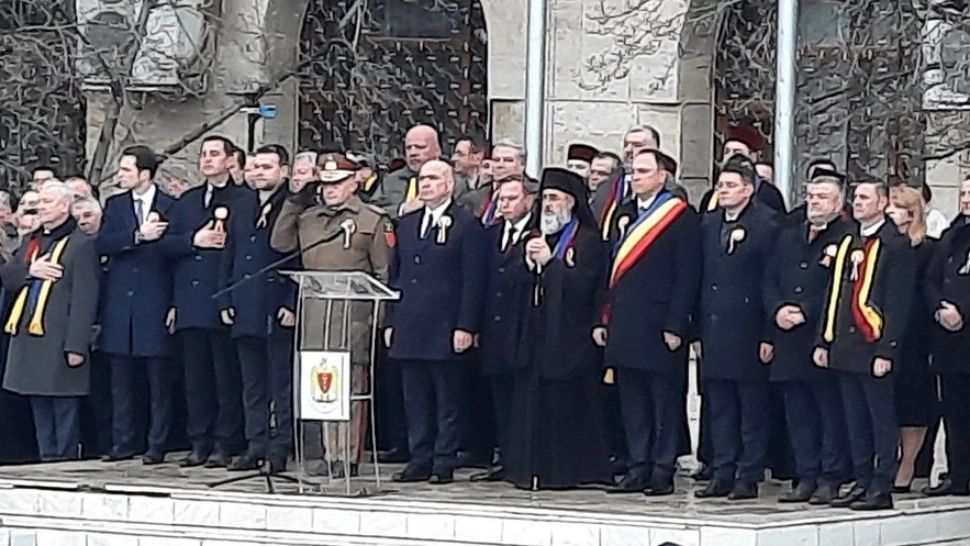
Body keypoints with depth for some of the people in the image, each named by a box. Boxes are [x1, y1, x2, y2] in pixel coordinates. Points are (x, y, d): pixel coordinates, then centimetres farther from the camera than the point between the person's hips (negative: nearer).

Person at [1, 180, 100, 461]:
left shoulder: (81, 245, -7)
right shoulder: (31, 242, 18)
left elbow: (84, 299, -12)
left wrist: (76, 344, -17)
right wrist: (30, 271, -9)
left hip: (59, 339, -7)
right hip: (28, 335, 7)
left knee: (64, 404, -3)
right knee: (39, 406, 11)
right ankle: (47, 458, 17)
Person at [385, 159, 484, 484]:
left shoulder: (466, 225, -2)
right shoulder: (406, 224, 16)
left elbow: (472, 280, -6)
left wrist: (466, 327, -12)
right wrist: (390, 322, 12)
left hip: (445, 330, -6)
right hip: (409, 329, 6)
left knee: (448, 399, -1)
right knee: (415, 399, 8)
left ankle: (445, 462, 2)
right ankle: (420, 460, 12)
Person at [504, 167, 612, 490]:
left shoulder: (587, 240, -4)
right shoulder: (538, 238, 18)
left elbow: (581, 283, -16)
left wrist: (550, 261, -16)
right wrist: (528, 261, -2)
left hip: (569, 337, -7)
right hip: (536, 335, 7)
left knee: (565, 405, -5)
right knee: (532, 401, 5)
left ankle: (567, 471, 0)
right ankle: (533, 469, 9)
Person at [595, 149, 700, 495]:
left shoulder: (681, 217, -5)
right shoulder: (623, 215, 16)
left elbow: (687, 275, -10)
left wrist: (675, 326, -15)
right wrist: (603, 318, 13)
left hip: (659, 325, -7)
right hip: (624, 323, 7)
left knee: (665, 399, -1)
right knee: (631, 400, 9)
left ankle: (663, 471, 1)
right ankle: (638, 469, 14)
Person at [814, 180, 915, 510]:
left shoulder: (895, 246, -7)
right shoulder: (847, 243, 16)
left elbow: (898, 304, -11)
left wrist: (886, 350, -16)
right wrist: (824, 341, 13)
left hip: (874, 347, -7)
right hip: (845, 347, 7)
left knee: (881, 419, -2)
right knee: (855, 421, 11)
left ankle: (882, 489, 1)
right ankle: (862, 482, 17)